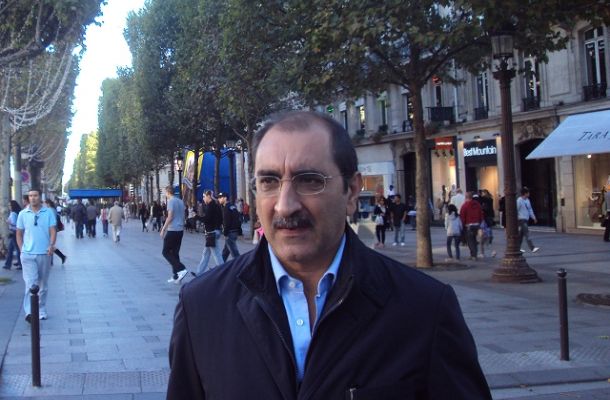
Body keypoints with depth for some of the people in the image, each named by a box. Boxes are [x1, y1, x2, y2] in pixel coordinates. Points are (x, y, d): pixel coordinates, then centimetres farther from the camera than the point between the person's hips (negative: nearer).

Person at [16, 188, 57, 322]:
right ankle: (29, 312, -19)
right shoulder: (23, 214, 4)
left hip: (44, 254, 1)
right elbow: (19, 234, 10)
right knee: (31, 284, -13)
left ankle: (41, 310, 24)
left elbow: (53, 230, -2)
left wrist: (51, 245, -19)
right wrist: (22, 250, 1)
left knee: (43, 285, 11)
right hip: (28, 255, -1)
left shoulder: (48, 213, 2)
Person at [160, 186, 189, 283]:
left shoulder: (171, 201, -10)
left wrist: (163, 230, -12)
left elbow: (170, 217, -16)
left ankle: (181, 269, -16)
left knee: (166, 252, -1)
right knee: (175, 253, 12)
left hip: (172, 230, -8)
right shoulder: (180, 201, 14)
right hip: (180, 230, 8)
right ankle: (175, 277, 10)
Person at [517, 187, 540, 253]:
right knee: (527, 234, -13)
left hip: (526, 219, 9)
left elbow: (530, 209, 19)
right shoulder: (519, 200, -13)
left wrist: (534, 218, 15)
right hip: (521, 219, -9)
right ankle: (532, 248, -19)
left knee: (521, 235, 12)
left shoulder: (527, 200, 13)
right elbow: (516, 210, -14)